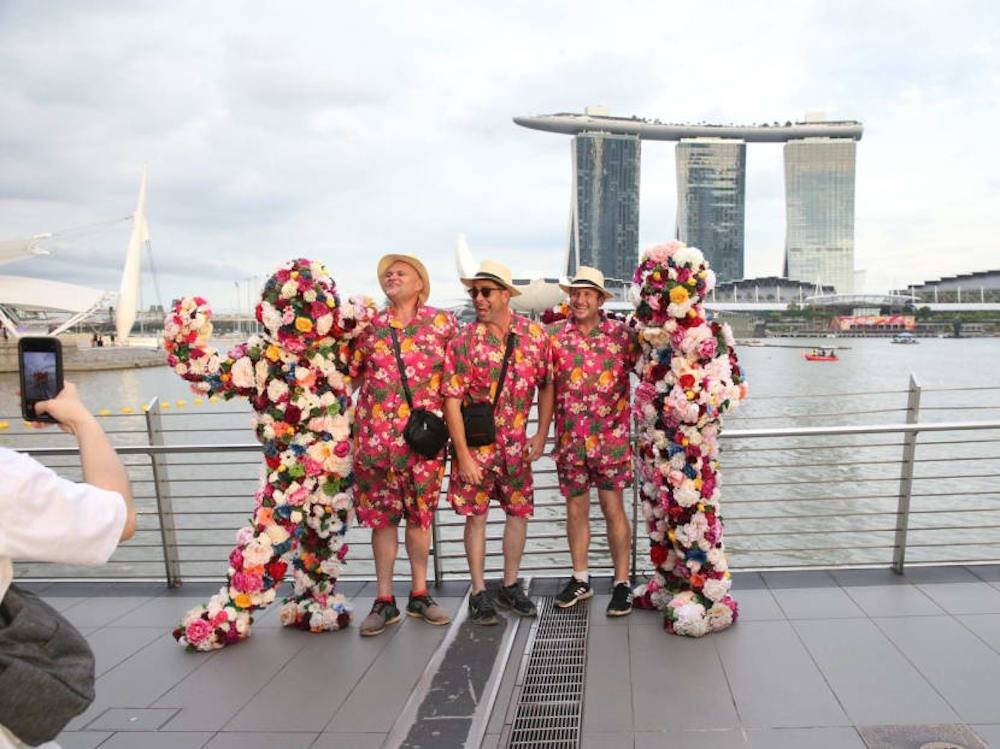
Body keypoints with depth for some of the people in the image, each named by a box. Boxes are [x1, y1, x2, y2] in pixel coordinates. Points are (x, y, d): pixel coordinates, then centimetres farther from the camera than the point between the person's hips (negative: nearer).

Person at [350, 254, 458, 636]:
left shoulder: (442, 322, 4)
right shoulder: (369, 326, 8)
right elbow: (348, 372, 10)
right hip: (376, 436, 1)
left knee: (420, 514, 9)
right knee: (381, 516, 5)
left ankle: (419, 594, 23)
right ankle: (385, 601, 15)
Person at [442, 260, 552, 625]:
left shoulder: (534, 334, -3)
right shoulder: (464, 340, -11)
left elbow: (546, 386, 7)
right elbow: (452, 399, -12)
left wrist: (541, 435, 3)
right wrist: (463, 454, -15)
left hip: (516, 443, 3)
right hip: (476, 443, -3)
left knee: (519, 512, 10)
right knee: (476, 515, 4)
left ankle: (510, 585, 28)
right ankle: (479, 593, 18)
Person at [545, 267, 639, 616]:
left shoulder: (621, 333, -1)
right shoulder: (554, 335, 4)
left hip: (611, 437, -2)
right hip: (569, 439, 2)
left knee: (613, 508, 1)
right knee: (575, 509, 11)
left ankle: (622, 583, 14)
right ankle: (580, 579, 26)